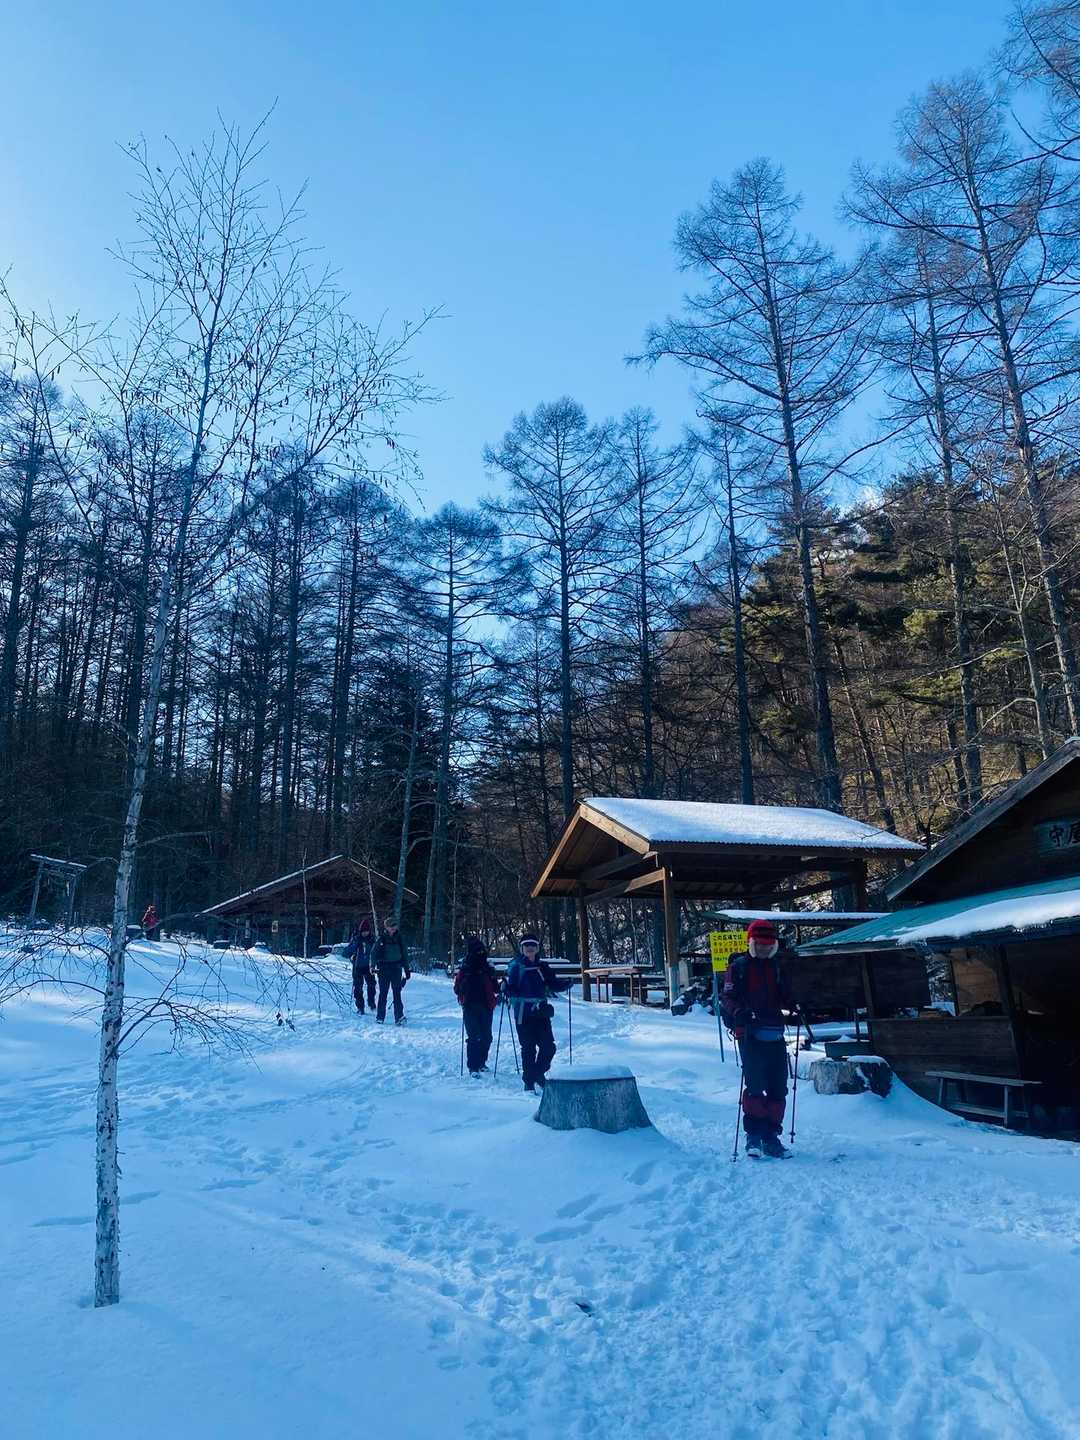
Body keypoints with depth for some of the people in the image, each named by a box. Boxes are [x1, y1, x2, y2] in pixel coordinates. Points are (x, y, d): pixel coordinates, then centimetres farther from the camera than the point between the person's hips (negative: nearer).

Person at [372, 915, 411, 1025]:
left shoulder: (400, 938, 7)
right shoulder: (381, 939, 1)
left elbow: (405, 954, 13)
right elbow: (373, 953, 2)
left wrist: (407, 970, 12)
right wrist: (373, 966, -14)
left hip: (396, 968, 1)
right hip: (384, 968, -1)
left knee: (397, 992, -7)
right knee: (383, 993, 3)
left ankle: (399, 1017, -10)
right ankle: (380, 1017, 13)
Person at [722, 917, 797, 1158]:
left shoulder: (778, 967, 16)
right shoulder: (739, 966, 1)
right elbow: (727, 998, -5)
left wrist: (797, 1007, 4)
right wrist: (738, 1012, -22)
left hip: (775, 1034, 5)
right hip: (750, 1033, -5)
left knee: (778, 1088, 6)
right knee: (755, 1085, -10)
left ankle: (771, 1136, 16)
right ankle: (753, 1135, 0)